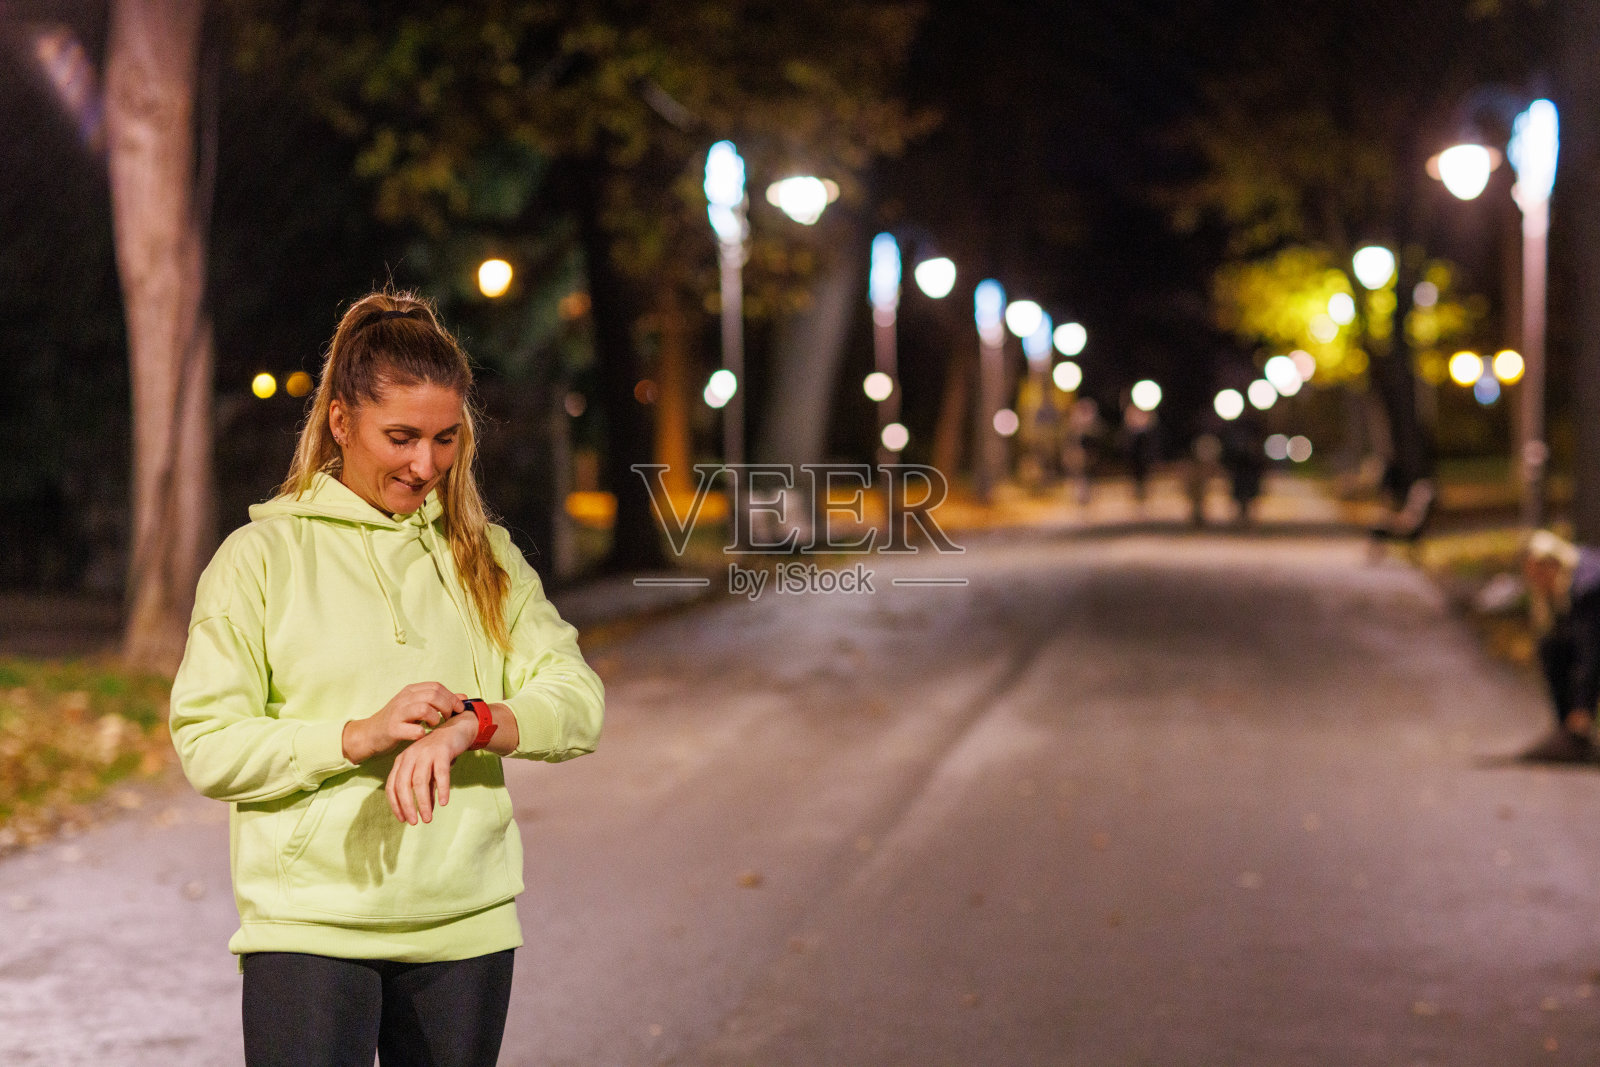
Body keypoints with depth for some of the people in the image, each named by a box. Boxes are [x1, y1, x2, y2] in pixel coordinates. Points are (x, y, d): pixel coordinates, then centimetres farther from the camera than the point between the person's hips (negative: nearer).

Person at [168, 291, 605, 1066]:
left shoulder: (483, 556, 11)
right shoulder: (262, 554, 1)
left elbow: (577, 701, 0)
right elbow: (205, 747, -5)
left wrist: (469, 726, -19)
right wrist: (360, 735, -18)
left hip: (465, 923, 3)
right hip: (310, 922, -3)